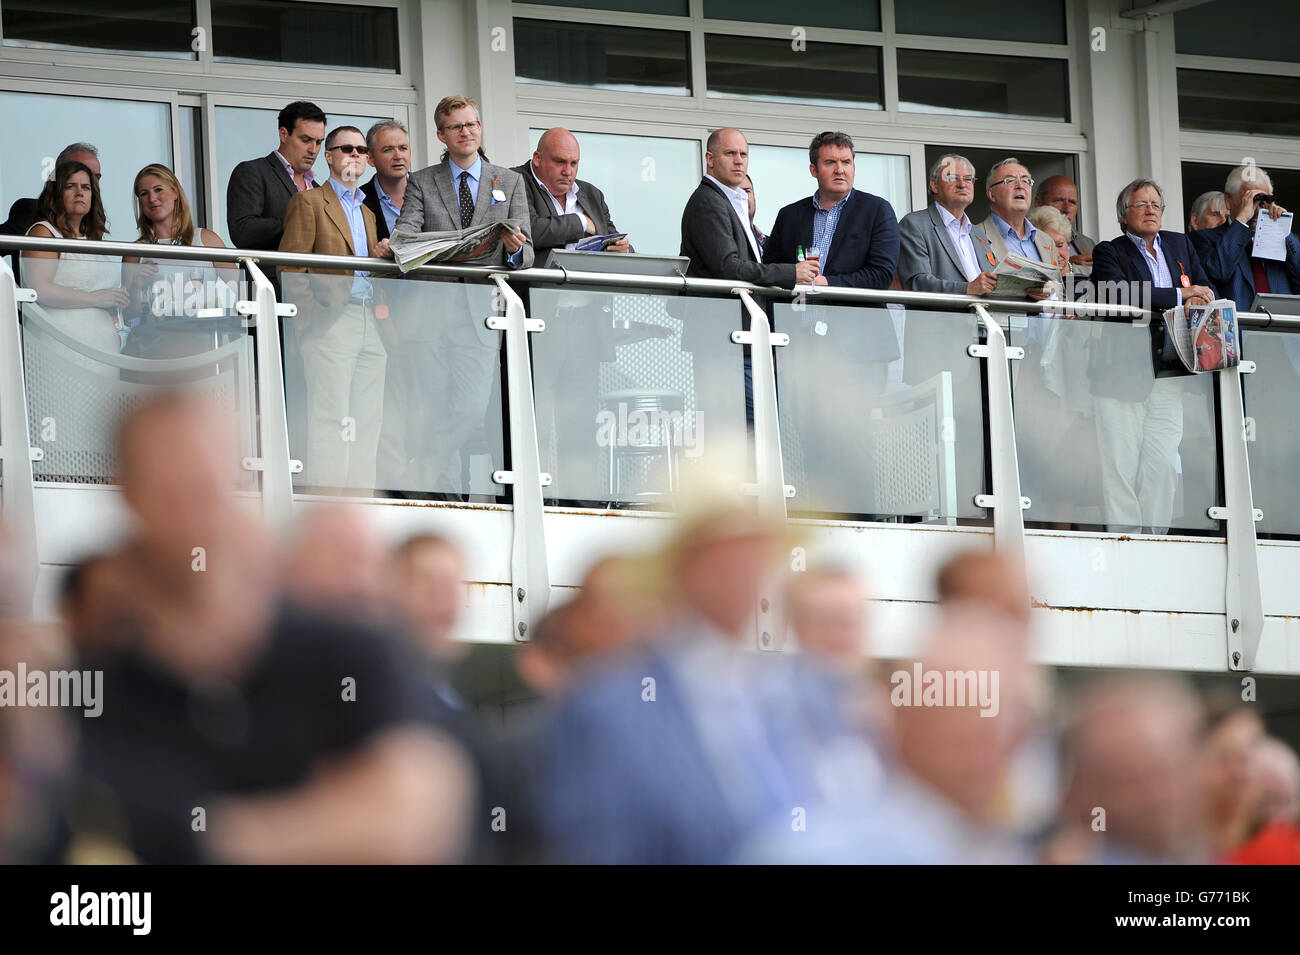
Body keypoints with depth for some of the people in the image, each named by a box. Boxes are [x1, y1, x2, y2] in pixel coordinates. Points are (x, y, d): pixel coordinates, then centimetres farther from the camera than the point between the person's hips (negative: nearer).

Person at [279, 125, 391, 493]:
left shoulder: (366, 212, 25)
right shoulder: (309, 202, 2)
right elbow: (291, 267, -6)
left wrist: (380, 256, 3)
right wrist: (312, 320, -15)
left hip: (368, 324, 7)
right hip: (332, 323, -7)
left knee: (367, 422, 3)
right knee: (330, 421, -11)